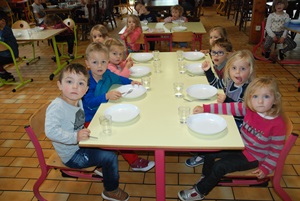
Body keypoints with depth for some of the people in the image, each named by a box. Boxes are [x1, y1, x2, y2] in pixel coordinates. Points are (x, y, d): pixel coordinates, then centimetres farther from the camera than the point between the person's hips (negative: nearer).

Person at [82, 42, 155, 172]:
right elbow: (89, 102, -33)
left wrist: (131, 82, 5)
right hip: (90, 120, -8)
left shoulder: (107, 74, -2)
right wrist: (107, 96, -44)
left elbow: (118, 78, 21)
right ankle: (134, 161, -8)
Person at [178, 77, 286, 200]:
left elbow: (276, 150, -16)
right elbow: (231, 108, -13)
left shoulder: (278, 124, -26)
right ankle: (206, 178, 30)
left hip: (253, 157, -6)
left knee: (219, 166, -13)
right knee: (210, 151, 4)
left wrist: (266, 168, -13)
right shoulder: (250, 109, -15)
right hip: (240, 145, 6)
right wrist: (205, 109, -16)